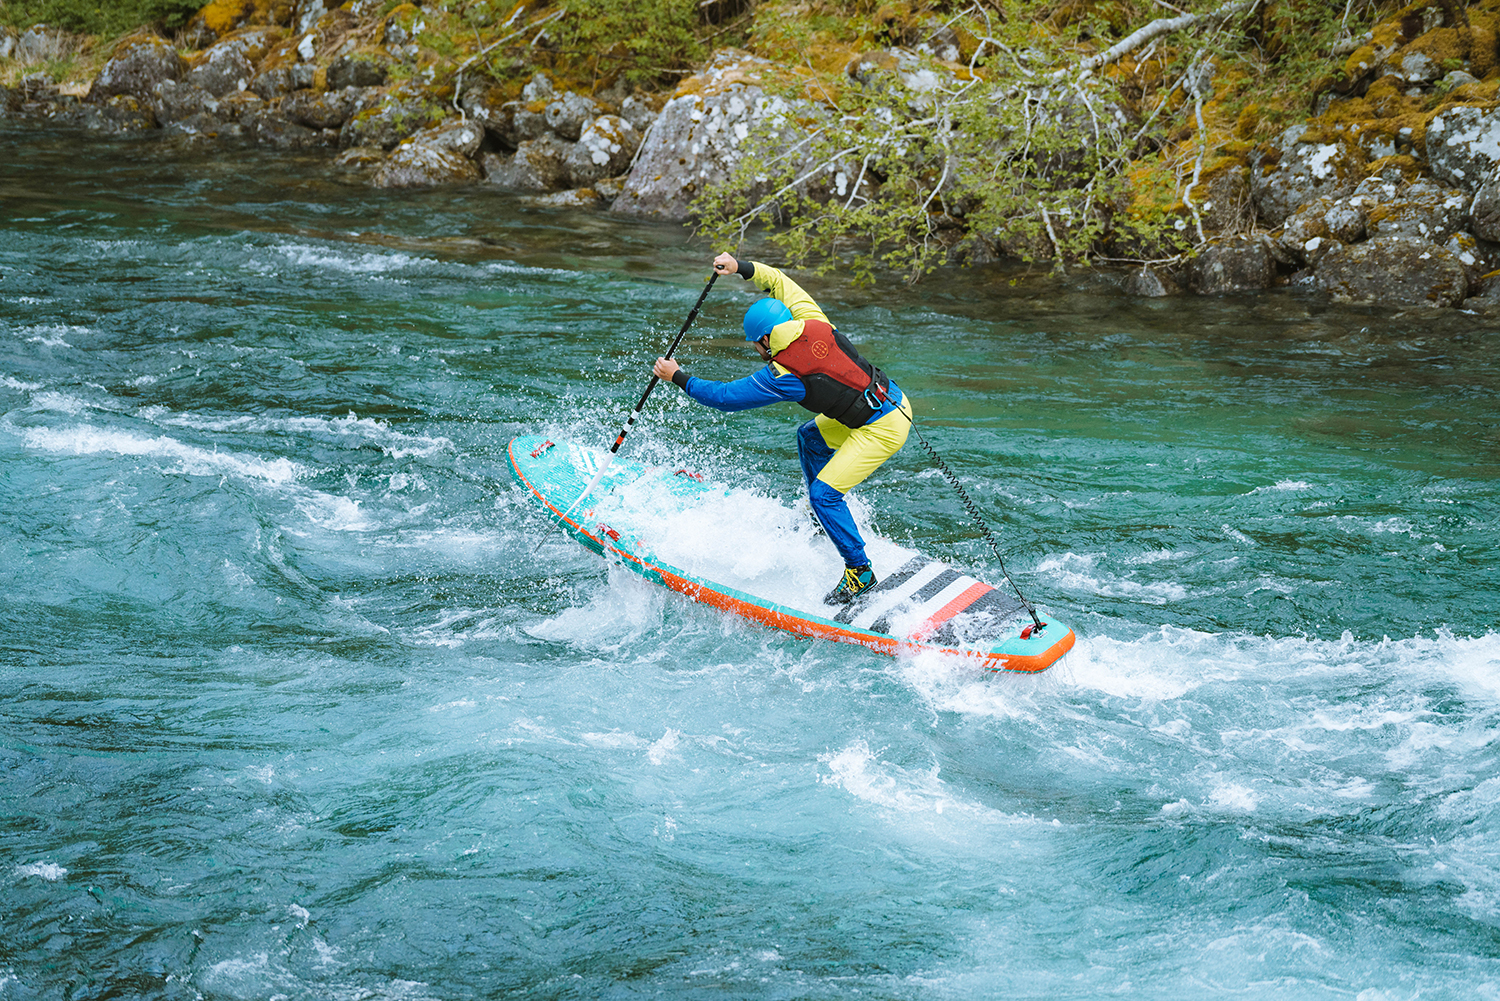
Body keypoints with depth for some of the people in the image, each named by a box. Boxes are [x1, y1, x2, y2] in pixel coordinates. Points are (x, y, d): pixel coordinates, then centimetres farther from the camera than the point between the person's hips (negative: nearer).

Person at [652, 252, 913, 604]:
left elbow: (726, 397, -10)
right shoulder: (815, 324, -1)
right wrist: (741, 267, 7)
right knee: (809, 437, 24)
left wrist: (677, 377, -1)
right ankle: (823, 513, 36)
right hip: (894, 400, 9)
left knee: (824, 492, -8)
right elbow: (780, 282, 16)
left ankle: (860, 572, 0)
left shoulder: (783, 375, -19)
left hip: (882, 429, -9)